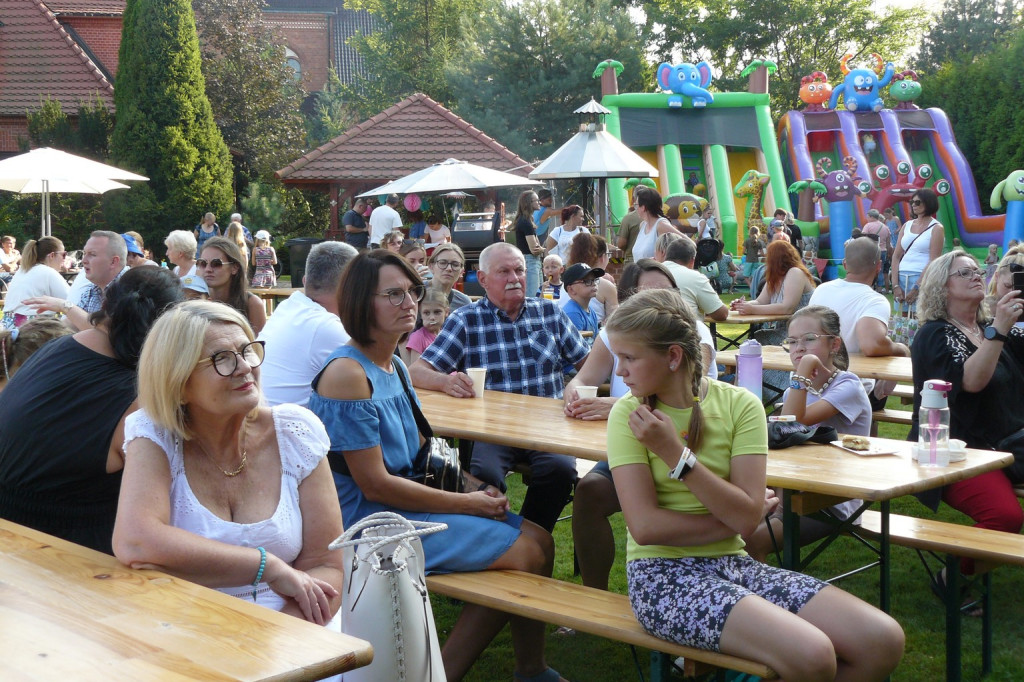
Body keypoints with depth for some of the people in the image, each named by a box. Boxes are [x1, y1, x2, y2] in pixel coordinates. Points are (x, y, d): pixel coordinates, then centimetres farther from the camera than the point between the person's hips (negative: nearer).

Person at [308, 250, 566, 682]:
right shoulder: (347, 374, -18)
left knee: (539, 541, 4)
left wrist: (473, 485, 0)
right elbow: (375, 485, -20)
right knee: (524, 555, -12)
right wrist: (467, 503, -14)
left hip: (406, 499, 9)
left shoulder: (395, 367, 11)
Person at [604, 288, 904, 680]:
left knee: (884, 641, -11)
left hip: (733, 563, 4)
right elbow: (645, 526, -13)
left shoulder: (739, 405, 0)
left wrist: (675, 454, -17)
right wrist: (735, 519, -7)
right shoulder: (628, 415, -5)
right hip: (663, 574, -4)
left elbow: (747, 517, -9)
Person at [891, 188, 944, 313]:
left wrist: (917, 289, -15)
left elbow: (933, 262, -9)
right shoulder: (907, 225, 14)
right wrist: (895, 285, -2)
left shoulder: (936, 228, -1)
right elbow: (896, 256, 9)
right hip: (902, 278, 5)